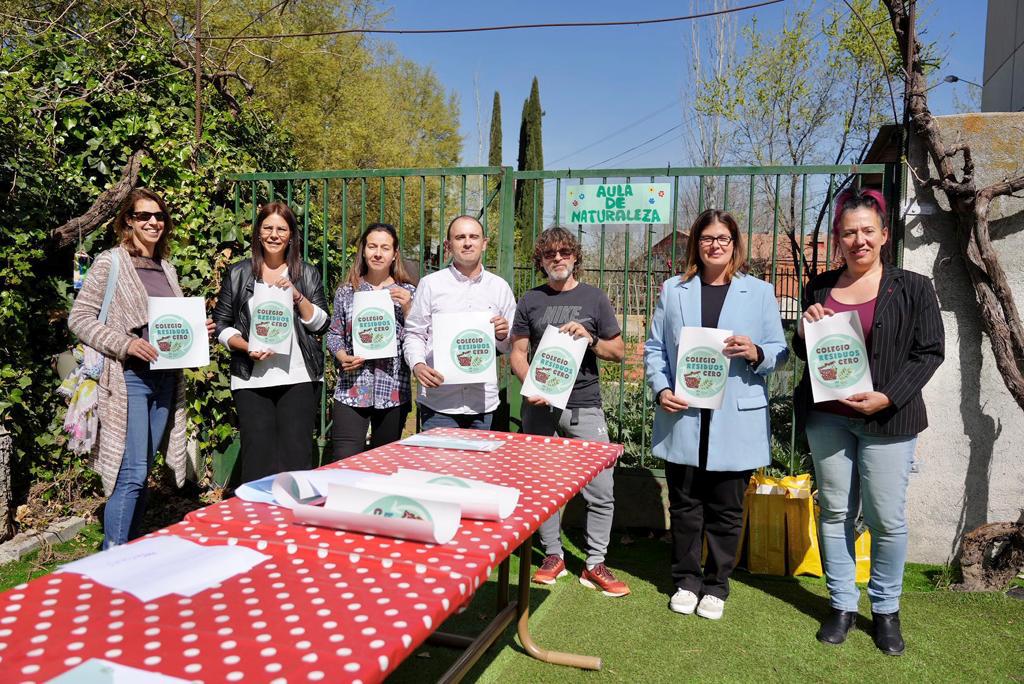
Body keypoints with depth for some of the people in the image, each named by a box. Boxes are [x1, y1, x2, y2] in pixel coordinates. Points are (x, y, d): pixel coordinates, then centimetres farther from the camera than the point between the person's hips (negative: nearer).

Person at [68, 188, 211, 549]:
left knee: (143, 473, 12)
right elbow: (79, 318, -7)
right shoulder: (110, 263, -3)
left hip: (165, 379, 6)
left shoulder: (168, 268, 15)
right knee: (131, 474, -10)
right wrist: (126, 344, -18)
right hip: (128, 378, -6)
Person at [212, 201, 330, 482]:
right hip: (252, 380, 0)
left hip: (299, 377, 0)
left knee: (296, 455, -1)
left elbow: (321, 324, 4)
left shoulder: (307, 274, 9)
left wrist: (297, 295, -10)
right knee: (257, 458, -1)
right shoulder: (238, 274, 9)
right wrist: (248, 348, -9)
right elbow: (222, 325, 8)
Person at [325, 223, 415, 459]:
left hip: (393, 392, 1)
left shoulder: (407, 293, 4)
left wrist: (407, 308, -11)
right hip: (351, 389, 0)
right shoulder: (346, 292, 6)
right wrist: (342, 357, -7)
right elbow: (334, 334, 12)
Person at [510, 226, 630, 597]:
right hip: (540, 406, 1)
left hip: (584, 405, -1)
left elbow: (619, 352, 7)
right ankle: (553, 556, 25)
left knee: (601, 490, -3)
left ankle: (595, 564, 11)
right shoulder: (530, 301, 8)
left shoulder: (594, 298, 6)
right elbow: (518, 352, 6)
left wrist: (589, 338, -12)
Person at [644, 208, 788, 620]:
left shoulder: (759, 292, 5)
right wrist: (661, 390, -8)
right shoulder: (674, 290, 8)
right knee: (684, 505, 10)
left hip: (736, 421, -1)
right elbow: (654, 349, 7)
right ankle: (687, 581, 27)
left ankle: (716, 586, 25)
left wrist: (756, 353, -16)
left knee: (726, 509, 9)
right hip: (683, 418, 1)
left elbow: (780, 351, 6)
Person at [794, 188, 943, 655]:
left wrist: (887, 397, -13)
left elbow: (930, 352, -2)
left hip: (887, 419, -3)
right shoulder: (819, 289, 9)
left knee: (887, 517, 1)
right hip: (827, 416, 3)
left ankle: (886, 609, 21)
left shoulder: (912, 288, 0)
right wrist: (803, 331, -5)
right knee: (835, 511, 8)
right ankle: (842, 604, 21)